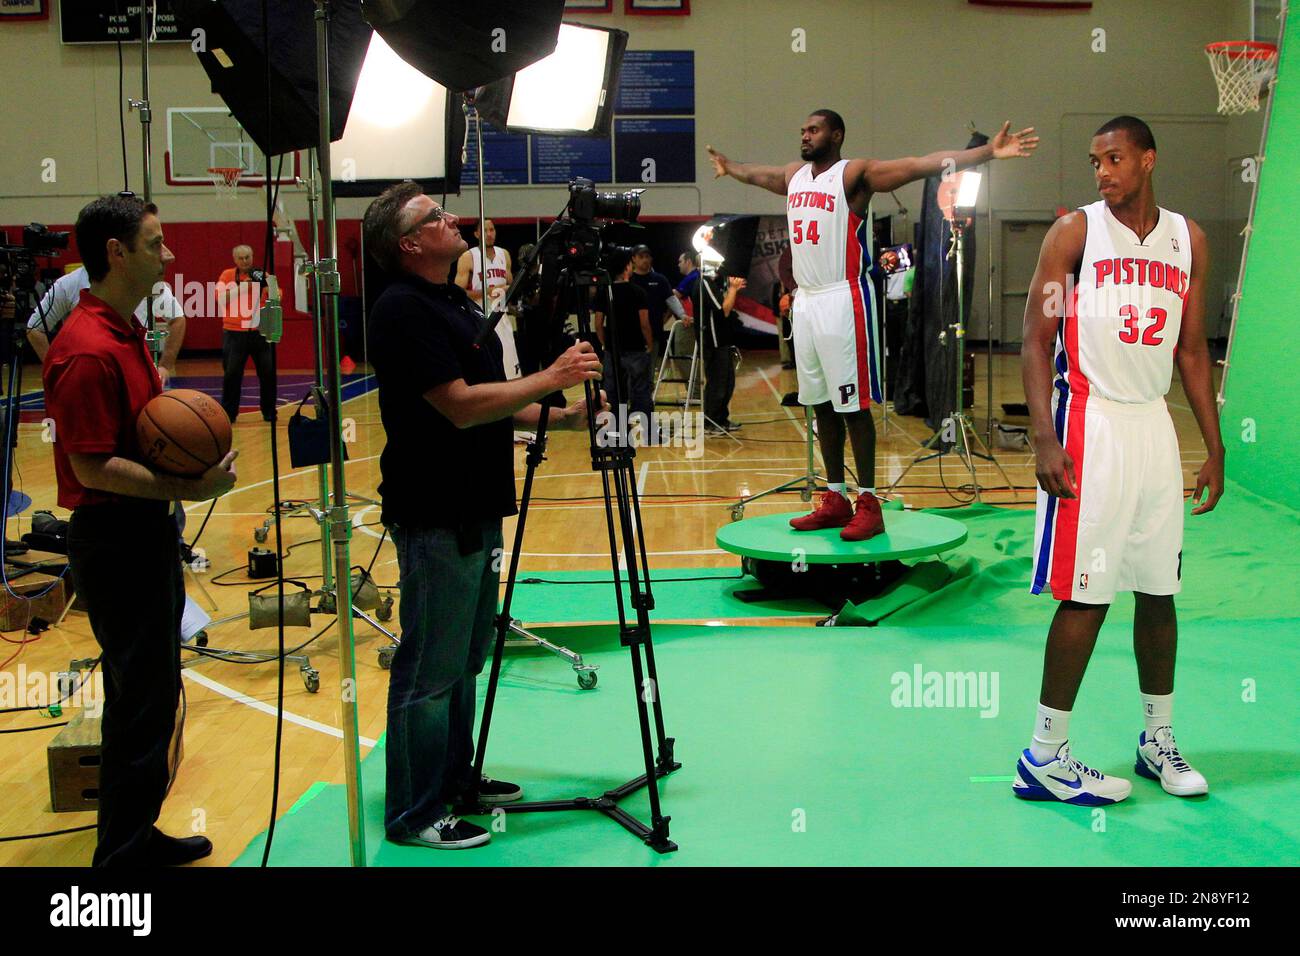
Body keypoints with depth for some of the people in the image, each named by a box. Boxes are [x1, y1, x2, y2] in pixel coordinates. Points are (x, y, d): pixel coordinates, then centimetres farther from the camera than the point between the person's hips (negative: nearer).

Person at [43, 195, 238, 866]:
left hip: (143, 531, 10)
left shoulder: (125, 331, 12)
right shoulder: (88, 351, -21)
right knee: (142, 696, -3)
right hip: (113, 540, -10)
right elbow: (92, 467, -22)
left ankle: (136, 836, 29)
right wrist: (185, 488, -22)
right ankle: (124, 851, 10)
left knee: (150, 691, 17)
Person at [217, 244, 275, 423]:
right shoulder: (228, 275, 3)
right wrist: (242, 286, -15)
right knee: (231, 374, -3)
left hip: (259, 332, 2)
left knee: (268, 373, 0)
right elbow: (221, 297, -10)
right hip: (235, 333, -1)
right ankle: (228, 413, 8)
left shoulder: (263, 276, 8)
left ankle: (269, 412, 14)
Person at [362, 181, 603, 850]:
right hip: (435, 517, -10)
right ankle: (415, 815, 8)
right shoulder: (403, 310, -16)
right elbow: (460, 406, -23)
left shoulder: (456, 303, 15)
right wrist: (550, 378, -17)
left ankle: (455, 776, 32)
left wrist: (560, 417, 9)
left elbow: (492, 402, 20)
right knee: (430, 670, -2)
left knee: (465, 659, 19)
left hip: (475, 510, 10)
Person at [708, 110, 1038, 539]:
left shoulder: (855, 174, -8)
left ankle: (868, 504, 0)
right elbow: (753, 173, 37)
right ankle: (835, 499, 19)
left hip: (843, 301, -7)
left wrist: (987, 152, -28)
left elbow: (921, 165, -18)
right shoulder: (793, 175, 14)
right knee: (821, 404, 10)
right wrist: (727, 165, 54)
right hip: (805, 302, 7)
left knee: (853, 405, -5)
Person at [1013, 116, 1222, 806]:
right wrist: (1045, 441, -17)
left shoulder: (1188, 239, 11)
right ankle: (1044, 756, 3)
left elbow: (1192, 348, 15)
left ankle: (1158, 740, 25)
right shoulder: (1075, 231, -3)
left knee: (1159, 589, 10)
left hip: (1154, 425, 5)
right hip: (1090, 425, -5)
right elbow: (1037, 340, -7)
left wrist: (1214, 448, 12)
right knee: (1088, 593, -7)